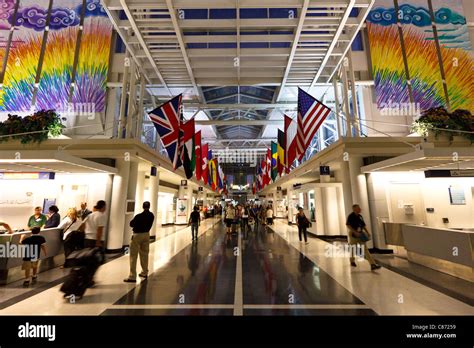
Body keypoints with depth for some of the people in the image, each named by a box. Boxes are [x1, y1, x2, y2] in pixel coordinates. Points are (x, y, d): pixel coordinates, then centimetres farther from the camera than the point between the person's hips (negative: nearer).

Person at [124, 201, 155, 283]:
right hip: (146, 234, 6)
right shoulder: (151, 215, -4)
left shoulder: (139, 216, -18)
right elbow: (149, 225, 5)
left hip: (137, 235, -5)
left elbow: (131, 224, -5)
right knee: (144, 254, 17)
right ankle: (144, 272, 29)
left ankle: (132, 276, 3)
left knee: (133, 256, 2)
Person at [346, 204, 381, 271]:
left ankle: (373, 264, -5)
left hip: (360, 234, 5)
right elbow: (348, 225, -18)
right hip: (353, 235, -5)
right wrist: (355, 232, -25)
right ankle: (352, 261, 32)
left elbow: (363, 225, 16)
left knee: (365, 249, -2)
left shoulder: (360, 216, 8)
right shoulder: (351, 216, -12)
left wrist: (367, 232, 3)